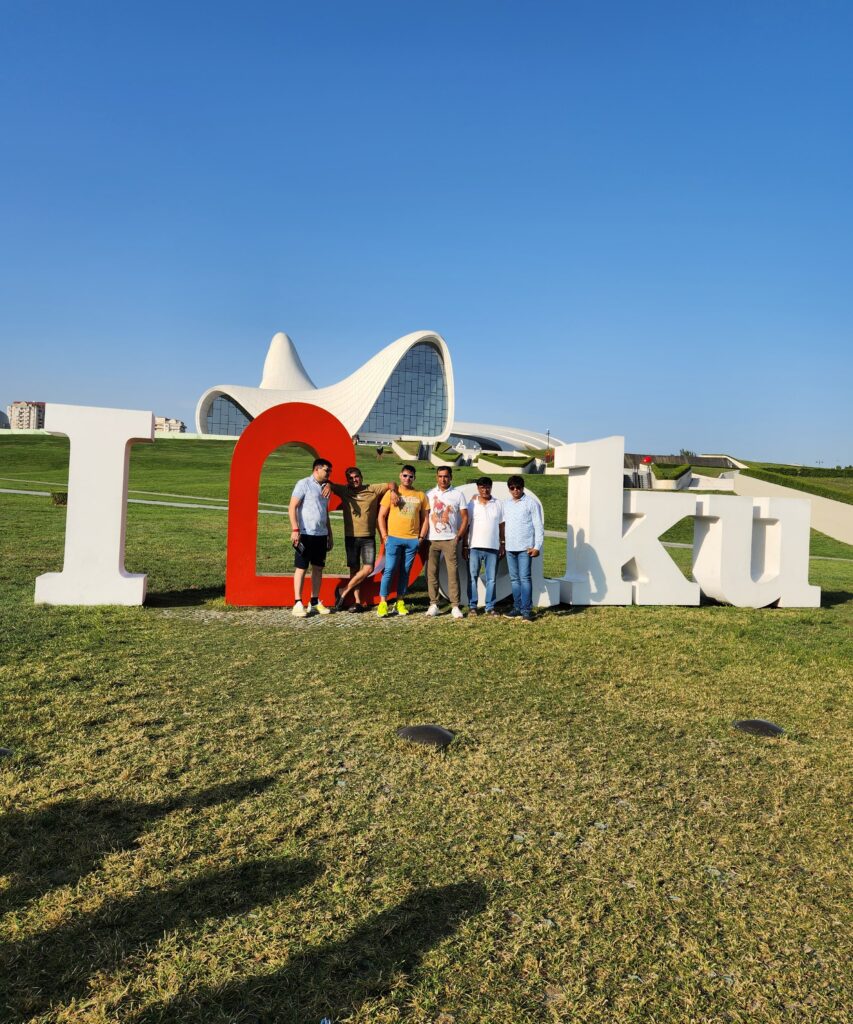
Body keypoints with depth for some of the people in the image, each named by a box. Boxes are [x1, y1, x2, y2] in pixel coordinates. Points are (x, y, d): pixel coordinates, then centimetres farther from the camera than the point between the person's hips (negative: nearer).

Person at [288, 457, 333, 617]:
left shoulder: (325, 488, 16)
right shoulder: (303, 484, -5)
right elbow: (292, 507, -11)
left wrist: (329, 535, 19)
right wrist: (295, 529, -19)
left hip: (321, 534, 7)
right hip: (305, 533, -7)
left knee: (318, 568, 9)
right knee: (301, 567, -3)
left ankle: (314, 602, 16)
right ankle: (298, 603, 0)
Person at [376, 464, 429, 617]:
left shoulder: (421, 495, 10)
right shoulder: (392, 493, 4)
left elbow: (425, 518, 13)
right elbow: (381, 516, 3)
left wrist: (421, 537, 4)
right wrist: (384, 536, -4)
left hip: (412, 540, 2)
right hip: (394, 538, -2)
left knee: (405, 572, 7)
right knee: (389, 570, -6)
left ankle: (400, 602, 14)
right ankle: (383, 603, -1)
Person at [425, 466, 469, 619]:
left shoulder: (458, 494, 5)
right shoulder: (430, 494, 9)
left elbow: (465, 517, 5)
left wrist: (459, 536, -3)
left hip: (450, 540, -2)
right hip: (432, 539, 2)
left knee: (453, 572, -5)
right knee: (431, 572, 1)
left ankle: (455, 606, -2)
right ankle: (433, 604, 8)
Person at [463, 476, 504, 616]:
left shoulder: (497, 504, 7)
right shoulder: (472, 504, 3)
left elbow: (501, 525, 11)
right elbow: (466, 525, 4)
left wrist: (502, 545, 7)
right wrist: (464, 546, -1)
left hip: (493, 547, 1)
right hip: (474, 546, -1)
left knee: (491, 578, 3)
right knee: (472, 577, 1)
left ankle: (490, 607, 10)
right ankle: (472, 606, 8)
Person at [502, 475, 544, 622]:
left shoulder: (532, 503, -4)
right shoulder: (506, 503, 12)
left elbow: (539, 526, -6)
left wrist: (537, 547, -13)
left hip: (525, 548, -6)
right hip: (510, 548, 6)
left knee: (525, 578, -8)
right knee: (515, 579, 9)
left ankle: (526, 610, -6)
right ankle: (517, 608, 16)